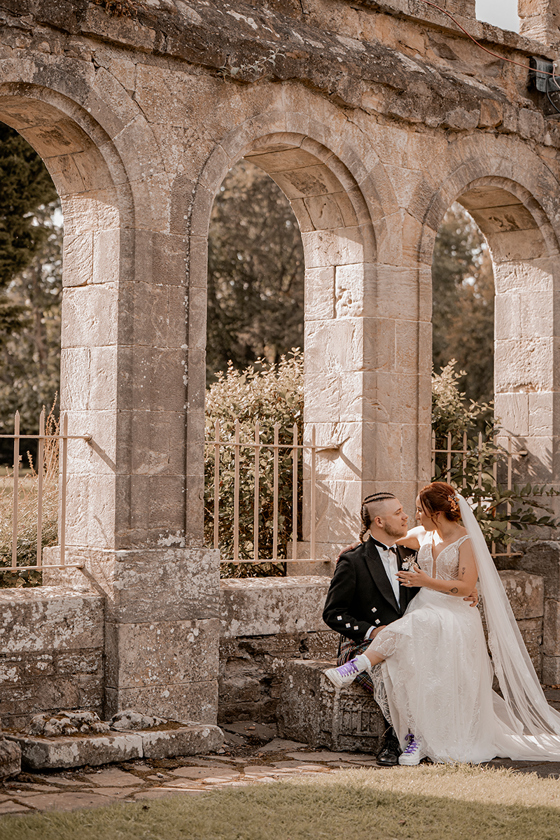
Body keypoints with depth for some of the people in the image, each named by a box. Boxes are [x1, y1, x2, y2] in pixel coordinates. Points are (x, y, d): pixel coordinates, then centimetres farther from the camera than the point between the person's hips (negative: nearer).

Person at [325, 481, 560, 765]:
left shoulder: (466, 541, -4)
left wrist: (427, 581, -16)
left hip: (452, 614, -5)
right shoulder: (425, 536, 16)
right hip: (422, 609, 5)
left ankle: (358, 666, -47)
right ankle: (418, 734, -26)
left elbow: (465, 586, -10)